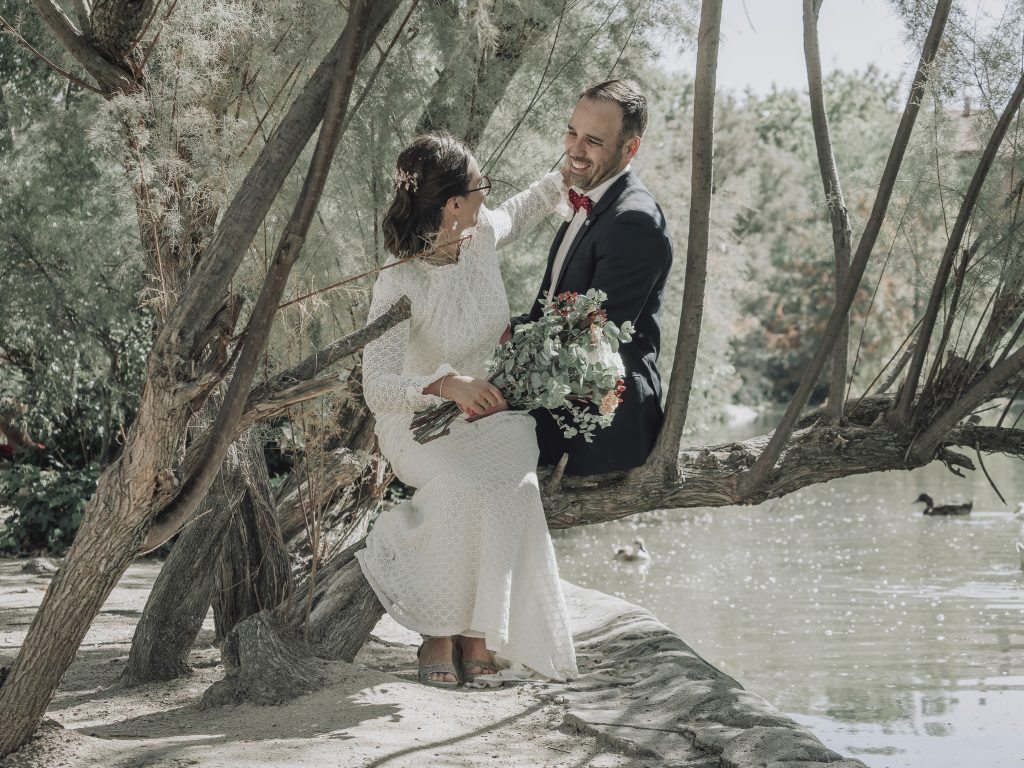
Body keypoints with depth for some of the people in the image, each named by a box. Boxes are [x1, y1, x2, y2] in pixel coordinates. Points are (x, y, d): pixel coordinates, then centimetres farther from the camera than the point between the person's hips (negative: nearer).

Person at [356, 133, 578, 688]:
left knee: (511, 486, -30)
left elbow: (516, 213, 24)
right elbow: (376, 387, -28)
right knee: (468, 488, -36)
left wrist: (567, 177, 22)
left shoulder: (484, 236, -4)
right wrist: (446, 384, -41)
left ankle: (480, 633, -21)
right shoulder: (400, 285, -23)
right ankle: (440, 631, -19)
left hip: (489, 414, 5)